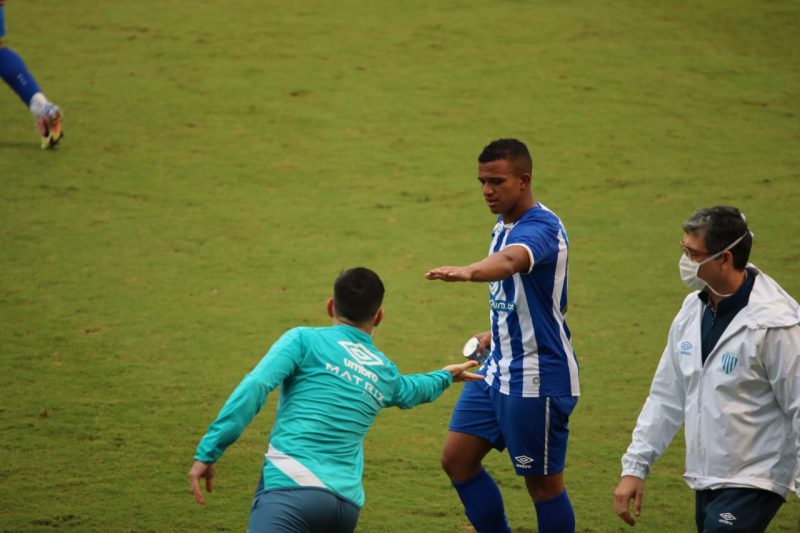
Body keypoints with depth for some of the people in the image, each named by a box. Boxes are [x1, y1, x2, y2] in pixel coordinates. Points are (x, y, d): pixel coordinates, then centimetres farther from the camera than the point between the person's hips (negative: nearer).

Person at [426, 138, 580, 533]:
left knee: (543, 483, 0)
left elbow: (511, 260, -44)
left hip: (537, 377, -9)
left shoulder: (541, 227, -19)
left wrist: (469, 272, -62)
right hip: (497, 370, 9)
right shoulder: (503, 228, 10)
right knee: (456, 459, 7)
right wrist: (496, 333, 14)